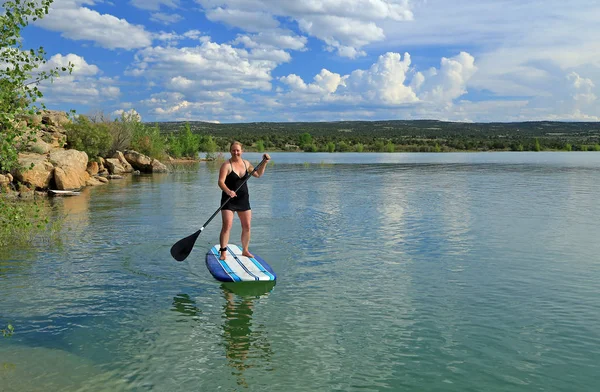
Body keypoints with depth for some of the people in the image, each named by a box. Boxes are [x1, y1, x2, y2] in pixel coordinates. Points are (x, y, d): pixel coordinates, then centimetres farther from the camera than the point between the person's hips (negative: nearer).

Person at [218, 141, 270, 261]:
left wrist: (264, 162, 8)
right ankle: (223, 252, -5)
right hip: (229, 200, -5)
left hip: (243, 199, 5)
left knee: (247, 226, 8)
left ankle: (245, 250, 23)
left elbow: (258, 174, 20)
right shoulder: (226, 165, -11)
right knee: (227, 226, -13)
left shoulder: (246, 163, 8)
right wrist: (228, 191, -39)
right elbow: (221, 182, -21)